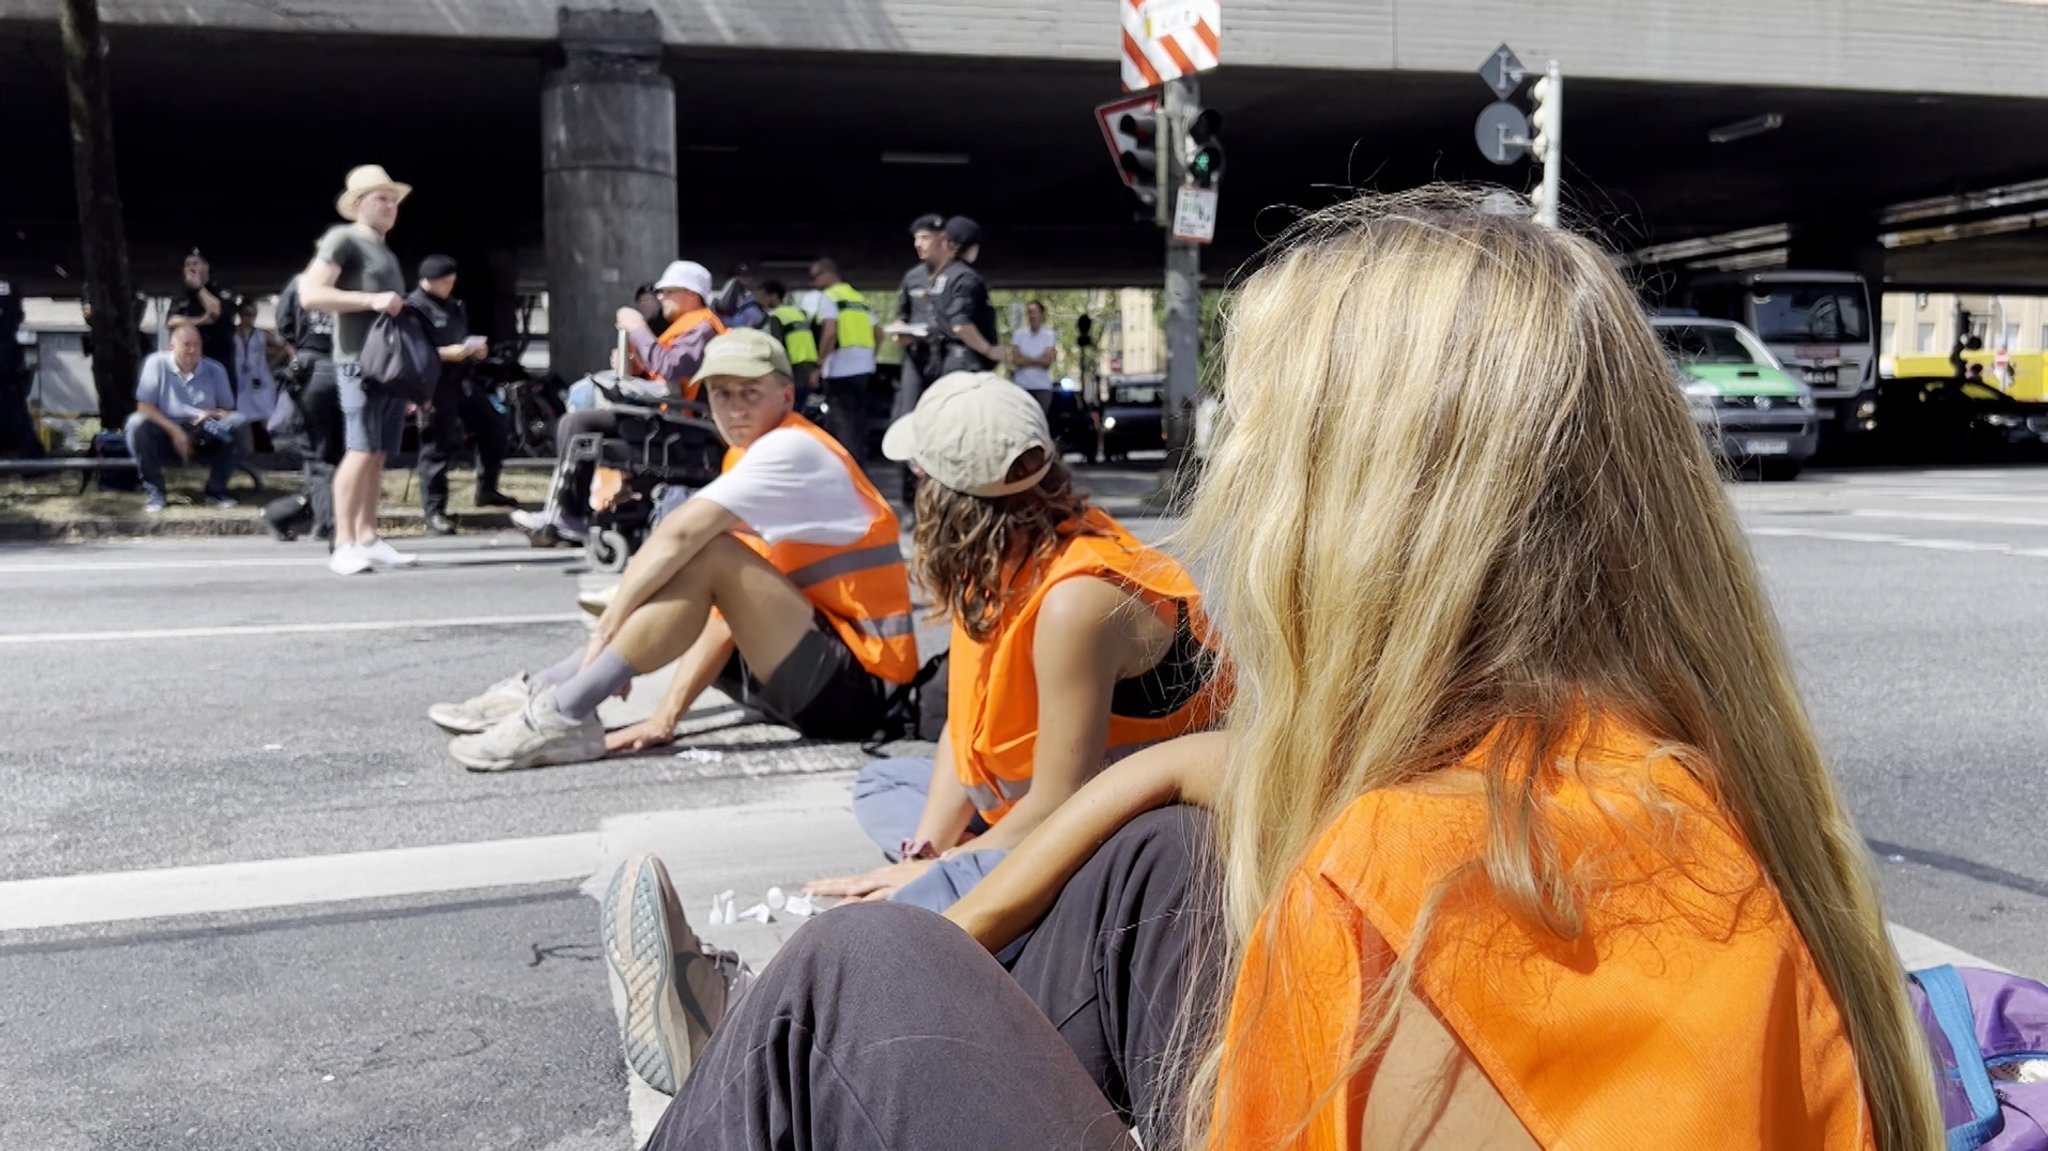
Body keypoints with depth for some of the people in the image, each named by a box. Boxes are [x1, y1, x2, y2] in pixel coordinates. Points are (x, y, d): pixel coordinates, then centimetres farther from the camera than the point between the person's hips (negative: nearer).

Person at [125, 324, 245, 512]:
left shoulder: (215, 369, 0)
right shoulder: (156, 363, -7)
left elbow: (229, 410, 4)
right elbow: (143, 406, -12)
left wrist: (212, 415, -20)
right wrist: (174, 431, -23)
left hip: (205, 438, 2)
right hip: (166, 434, -2)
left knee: (237, 423, -25)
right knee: (137, 424, -32)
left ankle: (216, 489, -13)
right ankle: (153, 489, -15)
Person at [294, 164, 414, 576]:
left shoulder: (387, 252, 24)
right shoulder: (343, 238, -2)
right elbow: (310, 294, -12)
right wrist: (372, 300, -19)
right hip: (360, 362, -8)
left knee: (378, 455, 5)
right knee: (361, 451, -14)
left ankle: (367, 540, 7)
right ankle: (343, 546, -14)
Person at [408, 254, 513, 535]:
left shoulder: (453, 304, 17)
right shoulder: (414, 307, -10)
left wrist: (476, 348, 7)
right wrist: (447, 353, -24)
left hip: (461, 381, 9)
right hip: (436, 386, -9)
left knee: (495, 427, 13)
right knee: (438, 446, -7)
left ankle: (487, 490, 28)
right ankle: (433, 511, 1)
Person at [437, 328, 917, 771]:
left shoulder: (791, 450, -14)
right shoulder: (754, 459, 13)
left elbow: (678, 534, -25)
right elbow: (729, 606, 7)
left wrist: (606, 629, -17)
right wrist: (669, 713, -2)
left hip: (859, 684, -10)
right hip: (816, 667, 10)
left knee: (708, 555, -23)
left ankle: (561, 714, -22)